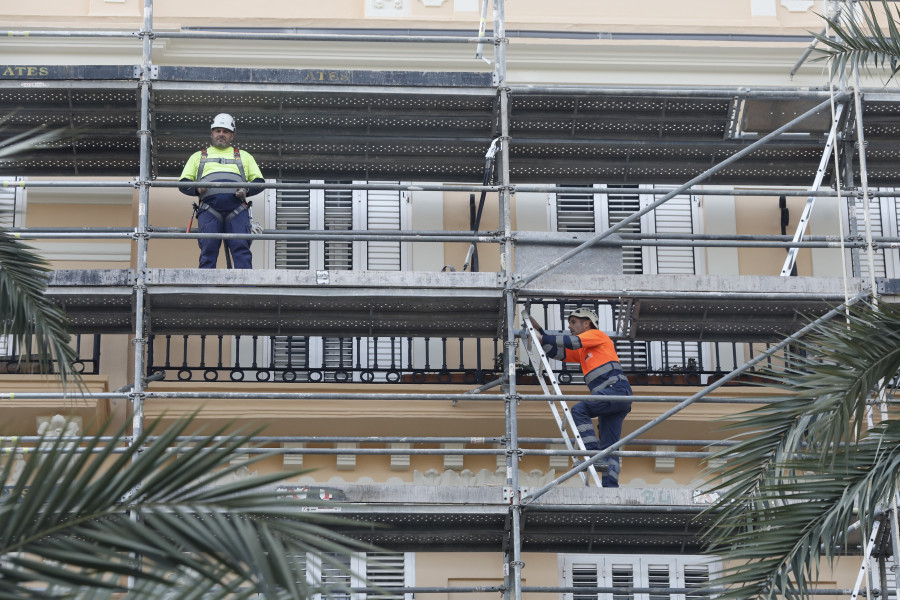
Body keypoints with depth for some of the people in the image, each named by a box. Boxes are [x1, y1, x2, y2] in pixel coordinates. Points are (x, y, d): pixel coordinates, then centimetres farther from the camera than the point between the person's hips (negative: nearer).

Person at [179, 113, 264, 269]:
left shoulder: (244, 156, 30)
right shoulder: (198, 157, 29)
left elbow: (259, 181, 21)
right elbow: (184, 183, 20)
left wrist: (246, 191, -2)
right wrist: (197, 189, -4)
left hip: (237, 210, 0)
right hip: (209, 207, 0)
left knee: (241, 247, -18)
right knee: (208, 249, -15)